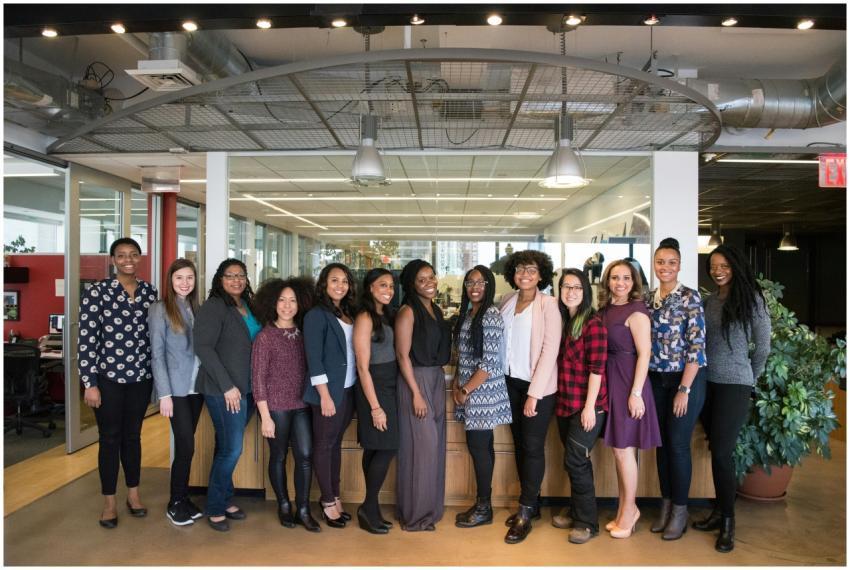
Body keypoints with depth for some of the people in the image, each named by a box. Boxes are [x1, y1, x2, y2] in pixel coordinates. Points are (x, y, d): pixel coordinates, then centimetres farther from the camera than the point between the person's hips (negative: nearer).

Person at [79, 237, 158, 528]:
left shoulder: (150, 292, 4)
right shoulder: (96, 291, -8)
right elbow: (86, 340, -9)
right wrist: (89, 383, -11)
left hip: (141, 376, 3)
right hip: (108, 376, -3)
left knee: (133, 435, 15)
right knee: (109, 438, 7)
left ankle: (133, 494, 30)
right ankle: (109, 502, 22)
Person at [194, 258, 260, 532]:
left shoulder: (249, 307, 11)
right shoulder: (214, 307, -8)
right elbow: (203, 348, -15)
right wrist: (228, 386, -17)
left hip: (247, 389, 6)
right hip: (224, 390, -6)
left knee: (228, 447, 13)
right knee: (231, 449, -3)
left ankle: (225, 500, 26)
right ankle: (215, 508, 13)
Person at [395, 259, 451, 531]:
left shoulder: (436, 309, 11)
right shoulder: (407, 311, -12)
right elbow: (403, 355, -15)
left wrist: (438, 379, 11)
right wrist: (416, 393, -17)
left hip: (437, 379, 8)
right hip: (417, 380, -8)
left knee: (435, 443, 13)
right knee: (421, 445, -3)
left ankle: (430, 506, 27)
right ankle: (415, 513, 11)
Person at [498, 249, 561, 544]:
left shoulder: (548, 304, -10)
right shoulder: (507, 301, 6)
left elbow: (550, 349, -14)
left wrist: (534, 393, -17)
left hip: (538, 384, -5)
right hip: (511, 381, 5)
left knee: (533, 447, 0)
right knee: (519, 444, 12)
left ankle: (526, 513, 10)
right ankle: (532, 503, 26)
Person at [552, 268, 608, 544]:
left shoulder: (593, 323, -13)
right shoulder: (562, 321, 9)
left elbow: (596, 368, -16)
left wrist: (589, 407, -19)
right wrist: (560, 400, 13)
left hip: (587, 405, -7)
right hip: (565, 403, 7)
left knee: (575, 460, -4)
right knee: (577, 462, 16)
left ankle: (587, 522, 11)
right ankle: (576, 513, 29)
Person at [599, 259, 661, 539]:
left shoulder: (636, 311, -11)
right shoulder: (607, 309, 9)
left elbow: (644, 353, -15)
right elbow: (602, 353, 10)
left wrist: (636, 393, -19)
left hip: (628, 382, -7)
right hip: (610, 381, 7)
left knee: (623, 448, 0)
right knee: (618, 448, 13)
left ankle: (629, 509, 18)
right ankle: (624, 510, 25)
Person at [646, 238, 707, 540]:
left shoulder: (690, 297, -10)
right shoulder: (648, 299, 7)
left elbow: (697, 346, -13)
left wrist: (684, 389, -16)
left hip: (685, 379, -5)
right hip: (655, 380, 5)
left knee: (678, 444, 1)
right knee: (661, 442, 11)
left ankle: (680, 510, 16)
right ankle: (666, 504, 25)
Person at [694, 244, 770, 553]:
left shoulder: (751, 298, -5)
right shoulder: (709, 300, 9)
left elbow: (763, 346, -1)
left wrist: (750, 378, 6)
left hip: (734, 385, -5)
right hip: (707, 383, 5)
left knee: (722, 452, -6)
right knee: (715, 449, 11)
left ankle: (728, 521, 9)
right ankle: (720, 511, 23)